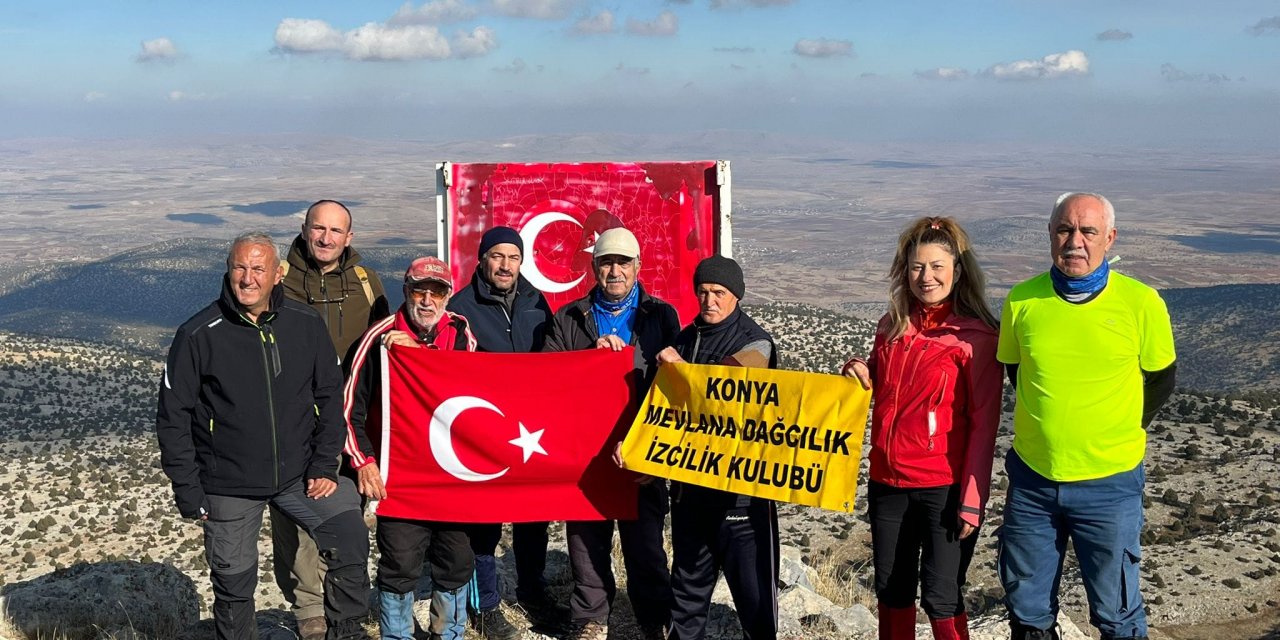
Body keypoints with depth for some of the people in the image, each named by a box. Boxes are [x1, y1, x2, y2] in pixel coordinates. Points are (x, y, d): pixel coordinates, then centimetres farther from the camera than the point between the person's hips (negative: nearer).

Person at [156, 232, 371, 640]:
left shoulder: (306, 325, -1)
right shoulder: (199, 335, -8)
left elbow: (330, 395, 6)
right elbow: (173, 418, -4)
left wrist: (325, 465, -2)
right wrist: (188, 492, -6)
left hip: (299, 474, 2)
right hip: (228, 487, -1)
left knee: (352, 541, -11)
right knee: (234, 584, 9)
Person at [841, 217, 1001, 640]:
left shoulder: (977, 335, -9)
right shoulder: (891, 326, 7)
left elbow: (983, 424, -10)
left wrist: (972, 502, -14)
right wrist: (859, 374, -2)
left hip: (945, 486, -5)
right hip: (888, 482, 5)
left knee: (941, 599, 1)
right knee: (891, 592, 14)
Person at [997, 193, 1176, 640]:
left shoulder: (1141, 303, -11)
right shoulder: (1022, 300, -5)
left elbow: (1159, 381, 3)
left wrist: (1119, 434, 1)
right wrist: (1048, 422, 9)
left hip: (1109, 482, -2)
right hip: (1031, 476, 3)